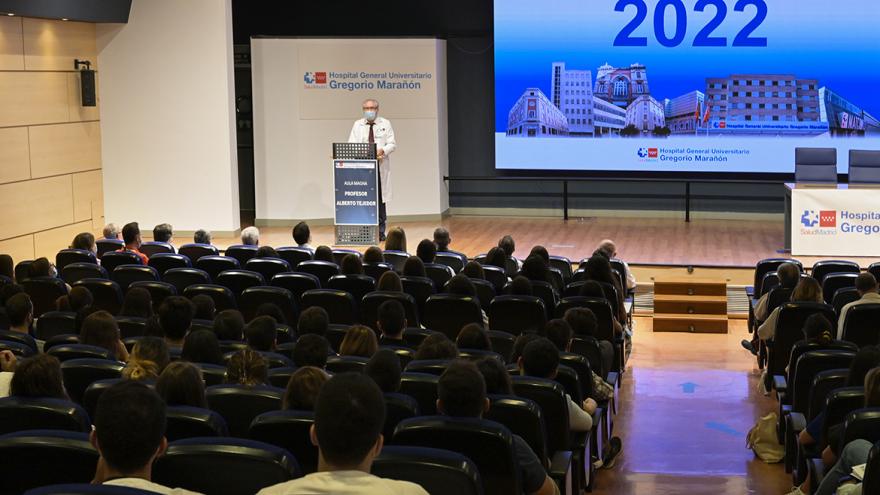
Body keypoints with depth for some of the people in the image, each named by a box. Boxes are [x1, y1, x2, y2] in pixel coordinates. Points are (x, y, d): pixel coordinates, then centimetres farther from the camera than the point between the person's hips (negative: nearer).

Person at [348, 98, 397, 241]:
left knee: (380, 199, -1)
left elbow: (392, 144, 4)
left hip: (381, 166, -1)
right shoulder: (357, 125, 13)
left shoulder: (385, 124, 10)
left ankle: (380, 231, 4)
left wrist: (382, 150, -16)